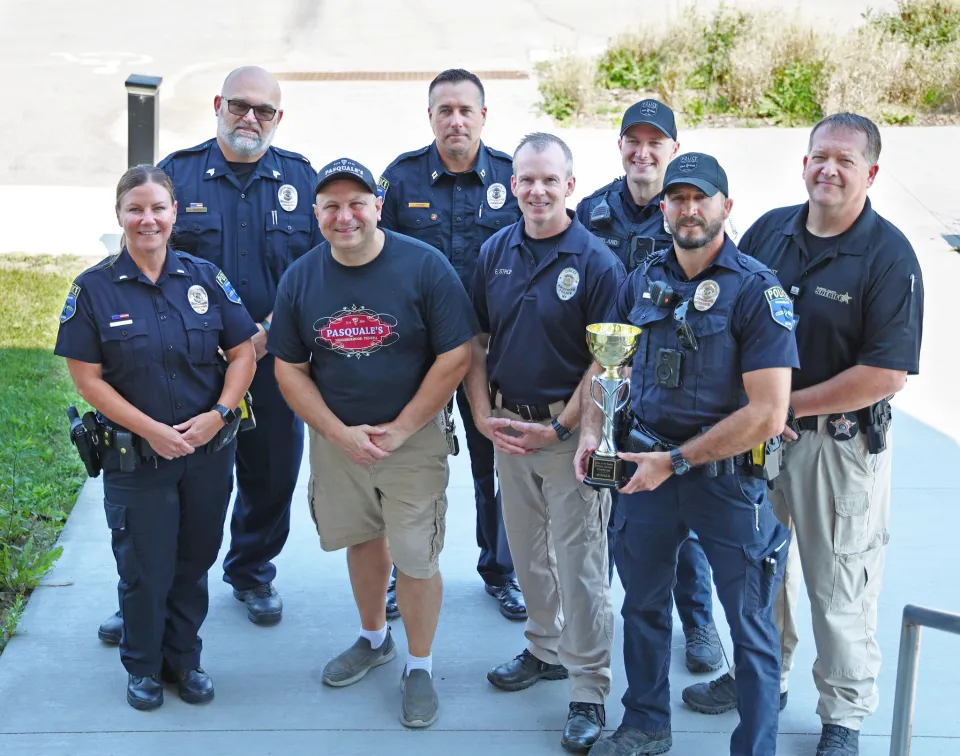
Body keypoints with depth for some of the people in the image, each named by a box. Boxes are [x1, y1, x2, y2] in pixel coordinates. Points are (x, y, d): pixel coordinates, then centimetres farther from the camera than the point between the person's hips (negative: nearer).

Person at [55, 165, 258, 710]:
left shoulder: (205, 277, 1)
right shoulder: (95, 288, -6)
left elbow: (244, 352, 3)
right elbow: (87, 378, -7)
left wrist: (219, 413, -12)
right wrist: (150, 429, -16)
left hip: (209, 453, 2)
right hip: (135, 457, -2)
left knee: (195, 561, 13)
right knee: (146, 567, 7)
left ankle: (184, 656, 33)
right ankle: (143, 666, 29)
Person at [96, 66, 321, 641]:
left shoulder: (301, 179, 5)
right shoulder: (176, 173, 2)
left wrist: (271, 330, -10)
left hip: (275, 360, 1)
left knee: (271, 474, 11)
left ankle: (252, 575, 34)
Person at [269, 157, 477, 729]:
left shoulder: (425, 267, -15)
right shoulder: (300, 279, -3)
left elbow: (456, 358, -14)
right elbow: (290, 370, 1)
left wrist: (399, 430, -15)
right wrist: (341, 434, -11)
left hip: (414, 435, -3)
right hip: (335, 435, 4)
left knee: (417, 556, -2)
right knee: (362, 538, 18)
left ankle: (420, 666, 18)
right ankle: (375, 639, 40)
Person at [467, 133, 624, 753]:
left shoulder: (598, 262, -12)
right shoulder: (495, 252, 4)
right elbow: (475, 341, 9)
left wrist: (559, 428, -14)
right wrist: (483, 414, -2)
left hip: (572, 431, -5)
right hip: (508, 429, 6)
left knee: (579, 562, -2)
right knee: (528, 553, 18)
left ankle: (589, 692, 9)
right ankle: (546, 650, 37)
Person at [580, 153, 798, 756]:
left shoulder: (757, 290, -14)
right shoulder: (643, 281, 3)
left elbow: (766, 413, -20)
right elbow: (605, 365, 14)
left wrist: (674, 461, -19)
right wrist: (591, 433, -5)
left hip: (729, 475, -5)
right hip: (649, 466, 6)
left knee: (750, 623, 6)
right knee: (643, 602, 20)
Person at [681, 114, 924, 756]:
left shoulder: (889, 256, -14)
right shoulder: (769, 231, 1)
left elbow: (887, 374, -19)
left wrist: (787, 403, -16)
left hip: (840, 442, -5)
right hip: (757, 430, 5)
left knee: (840, 585, 6)